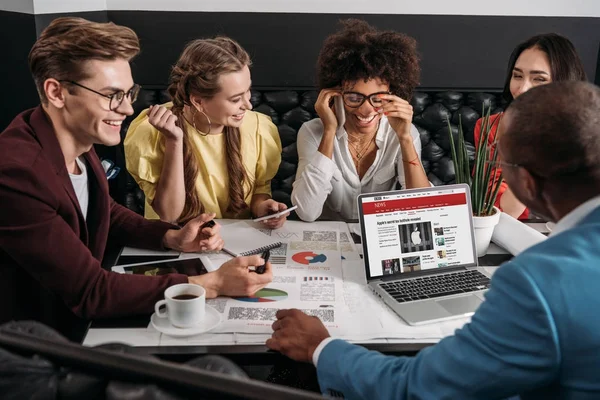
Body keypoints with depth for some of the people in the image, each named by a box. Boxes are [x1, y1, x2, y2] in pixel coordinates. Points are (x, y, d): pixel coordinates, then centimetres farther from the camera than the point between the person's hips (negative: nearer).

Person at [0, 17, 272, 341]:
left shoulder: (76, 142, -5)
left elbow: (108, 214, 13)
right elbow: (89, 291, -26)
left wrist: (173, 238, -4)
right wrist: (212, 284, -25)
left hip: (78, 320, 7)